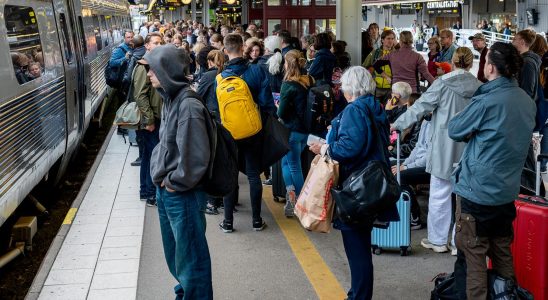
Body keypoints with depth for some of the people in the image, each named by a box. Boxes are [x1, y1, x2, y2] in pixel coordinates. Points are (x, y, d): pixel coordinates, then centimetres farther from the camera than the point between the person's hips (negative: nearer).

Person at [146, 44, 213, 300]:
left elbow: (195, 157, -25)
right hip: (165, 192, 9)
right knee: (175, 253, 24)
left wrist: (175, 182, -13)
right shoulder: (169, 99, 6)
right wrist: (162, 177, 8)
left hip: (182, 195, -9)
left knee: (190, 256, 7)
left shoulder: (188, 106, -22)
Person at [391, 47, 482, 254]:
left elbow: (420, 107, -7)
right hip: (468, 151, 3)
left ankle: (438, 240, 17)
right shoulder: (478, 87, 1)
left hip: (444, 149, -3)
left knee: (440, 194, 8)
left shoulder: (443, 84, -8)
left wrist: (398, 124, 2)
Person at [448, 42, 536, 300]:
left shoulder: (486, 102, -20)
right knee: (502, 252, 18)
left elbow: (454, 130, -6)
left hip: (477, 191, -7)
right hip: (508, 191, 7)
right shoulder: (527, 101, 4)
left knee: (474, 254, 3)